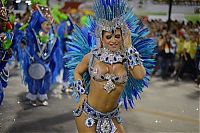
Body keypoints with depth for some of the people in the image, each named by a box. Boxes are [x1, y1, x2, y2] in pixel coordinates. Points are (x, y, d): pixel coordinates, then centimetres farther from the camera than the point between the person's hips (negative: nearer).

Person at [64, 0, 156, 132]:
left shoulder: (127, 58, -8)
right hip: (87, 112, -1)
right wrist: (82, 94, -3)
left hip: (112, 115, 1)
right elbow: (77, 72, 9)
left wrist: (129, 47, -19)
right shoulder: (93, 55, -7)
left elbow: (140, 75, -27)